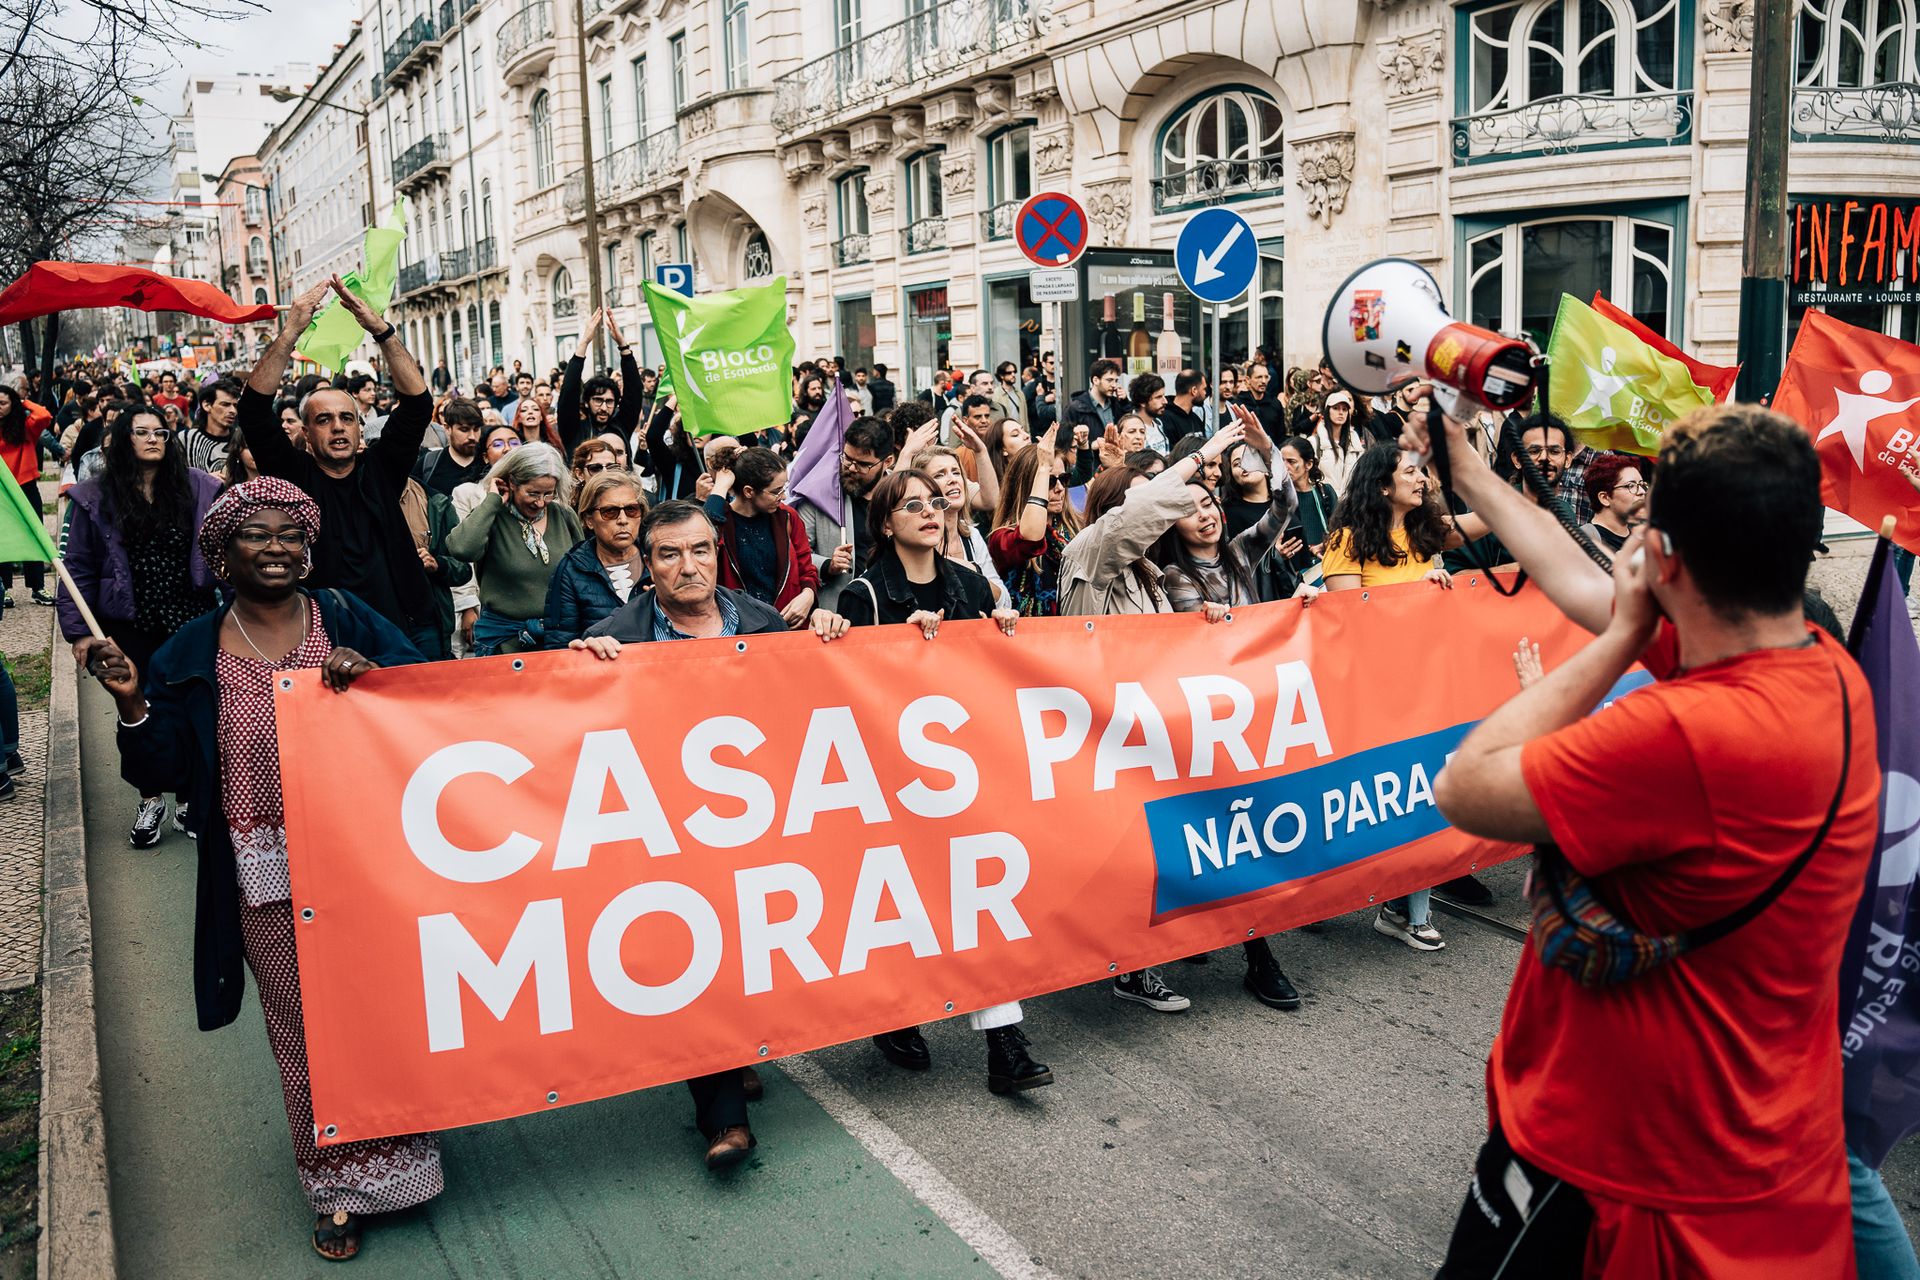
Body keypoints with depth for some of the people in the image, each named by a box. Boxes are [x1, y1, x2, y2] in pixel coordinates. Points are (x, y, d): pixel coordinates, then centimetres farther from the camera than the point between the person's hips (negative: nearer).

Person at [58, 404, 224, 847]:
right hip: (131, 627, 0)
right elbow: (78, 569, 1)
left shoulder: (198, 488, -1)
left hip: (190, 621, 0)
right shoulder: (95, 498, -1)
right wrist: (78, 630, -4)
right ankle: (150, 800, 26)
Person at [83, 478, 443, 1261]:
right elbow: (160, 773, 1)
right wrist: (132, 702, -15)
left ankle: (394, 1159, 31)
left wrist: (367, 670, -21)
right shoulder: (192, 655, 3)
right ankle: (340, 1188, 25)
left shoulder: (348, 621, 1)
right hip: (269, 887, 0)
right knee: (302, 1031, 10)